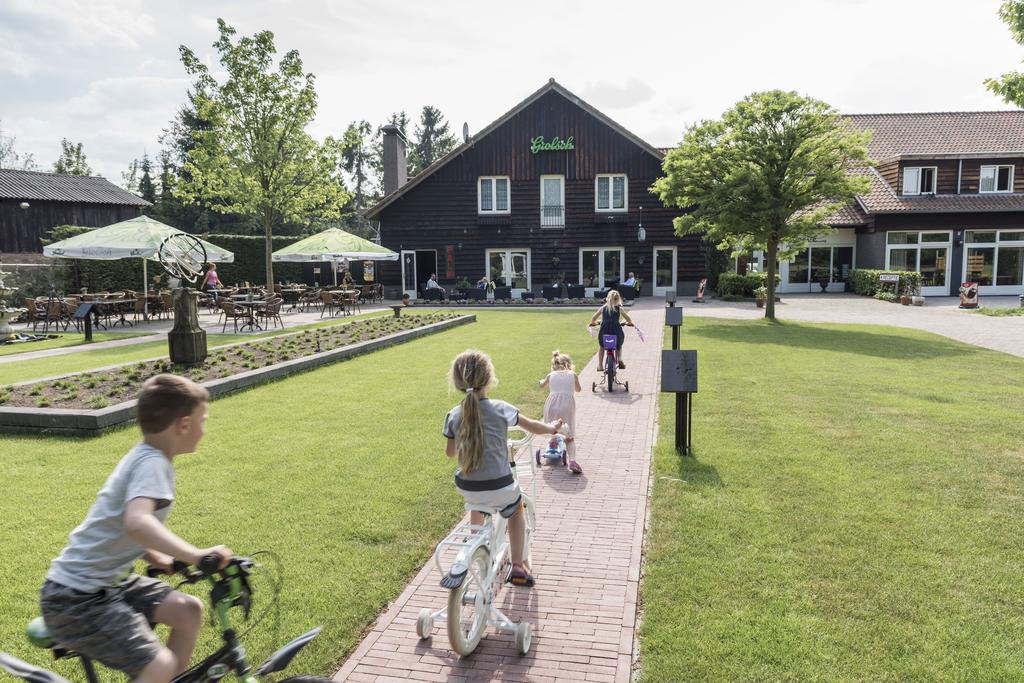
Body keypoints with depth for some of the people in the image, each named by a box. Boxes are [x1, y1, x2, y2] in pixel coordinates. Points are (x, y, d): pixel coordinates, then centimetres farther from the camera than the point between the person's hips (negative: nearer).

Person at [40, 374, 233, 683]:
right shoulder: (152, 464, -21)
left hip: (106, 581, 10)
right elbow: (137, 523, -40)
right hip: (76, 600, -9)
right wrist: (196, 555, -43)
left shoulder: (144, 457, 8)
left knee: (189, 609, 5)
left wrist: (161, 559, 8)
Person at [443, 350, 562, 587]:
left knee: (476, 502, 38)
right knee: (516, 510, 29)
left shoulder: (453, 415, -6)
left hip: (466, 488, 3)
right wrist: (552, 427, 23)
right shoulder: (501, 409, -12)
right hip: (499, 488, -3)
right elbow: (532, 426, 3)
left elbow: (450, 452, 9)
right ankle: (518, 566, 23)